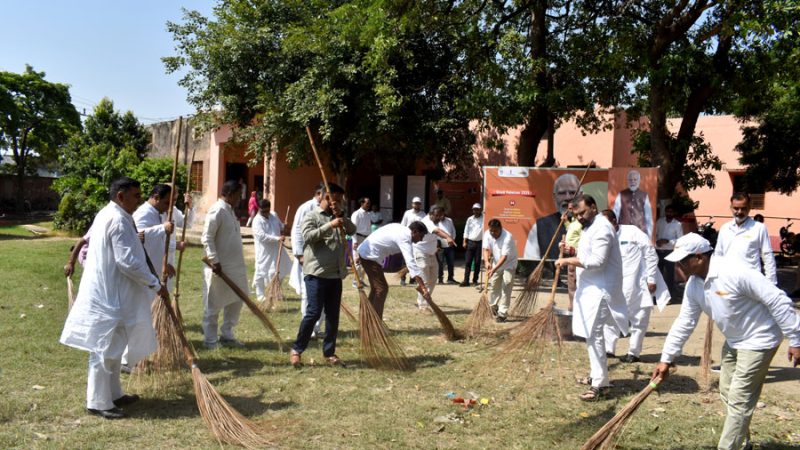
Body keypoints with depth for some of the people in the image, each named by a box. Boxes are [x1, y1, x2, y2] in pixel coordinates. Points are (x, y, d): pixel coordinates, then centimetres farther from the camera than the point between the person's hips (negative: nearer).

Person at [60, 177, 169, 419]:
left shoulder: (106, 215, 14)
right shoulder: (118, 220, -19)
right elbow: (128, 262, -24)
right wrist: (155, 284, -17)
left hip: (106, 292, 11)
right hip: (108, 295, -11)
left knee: (112, 349, 18)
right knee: (105, 350, -3)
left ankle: (113, 394, 27)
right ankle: (98, 402, 5)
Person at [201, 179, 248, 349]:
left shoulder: (229, 210, 12)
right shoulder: (217, 210, -15)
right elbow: (207, 238, -19)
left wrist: (239, 262, 16)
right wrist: (214, 261, -22)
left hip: (234, 266, 9)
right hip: (220, 267, -9)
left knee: (236, 300, 14)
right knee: (213, 305, 4)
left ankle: (227, 335, 25)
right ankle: (210, 340, 15)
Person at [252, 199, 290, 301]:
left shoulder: (274, 215, 5)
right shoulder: (257, 221, -16)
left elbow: (280, 225, 23)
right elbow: (262, 236, -26)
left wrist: (282, 231, 0)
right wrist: (277, 238, -30)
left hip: (276, 249, 7)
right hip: (264, 251, -7)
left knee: (280, 271, 13)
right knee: (261, 272, 0)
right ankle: (260, 295, 14)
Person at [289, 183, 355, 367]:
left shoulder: (338, 218, 18)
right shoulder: (311, 216, -3)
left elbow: (352, 229, 8)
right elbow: (308, 236, -19)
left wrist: (341, 215, -5)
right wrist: (330, 225, -24)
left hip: (335, 274, 7)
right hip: (316, 274, -7)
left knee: (333, 315, 8)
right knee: (313, 313, -8)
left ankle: (329, 352, 17)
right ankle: (296, 349, 6)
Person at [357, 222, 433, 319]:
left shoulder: (401, 229, 8)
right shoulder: (404, 238, -22)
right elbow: (411, 263, -31)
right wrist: (423, 286, -35)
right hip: (370, 255, -11)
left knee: (376, 287, 20)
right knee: (382, 289, -9)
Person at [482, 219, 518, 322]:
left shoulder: (508, 237, -32)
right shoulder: (487, 234, -14)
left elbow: (504, 256, -35)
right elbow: (486, 249, -15)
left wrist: (494, 269, -42)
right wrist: (487, 262, -34)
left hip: (509, 264, -5)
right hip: (496, 263, 5)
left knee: (506, 287, -12)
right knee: (493, 285, 11)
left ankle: (502, 313, -10)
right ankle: (494, 306, 34)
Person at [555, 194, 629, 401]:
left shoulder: (601, 228, -16)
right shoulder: (589, 228, 17)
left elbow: (596, 261, -24)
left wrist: (569, 260, -20)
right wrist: (572, 251, 10)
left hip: (599, 291, -11)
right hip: (590, 289, 11)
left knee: (594, 336, -12)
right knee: (592, 335, 17)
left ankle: (600, 384, -10)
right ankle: (597, 374, 29)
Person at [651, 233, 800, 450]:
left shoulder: (735, 271, -30)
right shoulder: (694, 284, -4)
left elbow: (778, 301, -26)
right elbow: (684, 322, 3)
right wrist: (667, 358, 2)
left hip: (758, 340, -8)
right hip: (733, 341, 9)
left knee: (739, 401, -5)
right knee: (727, 394, 17)